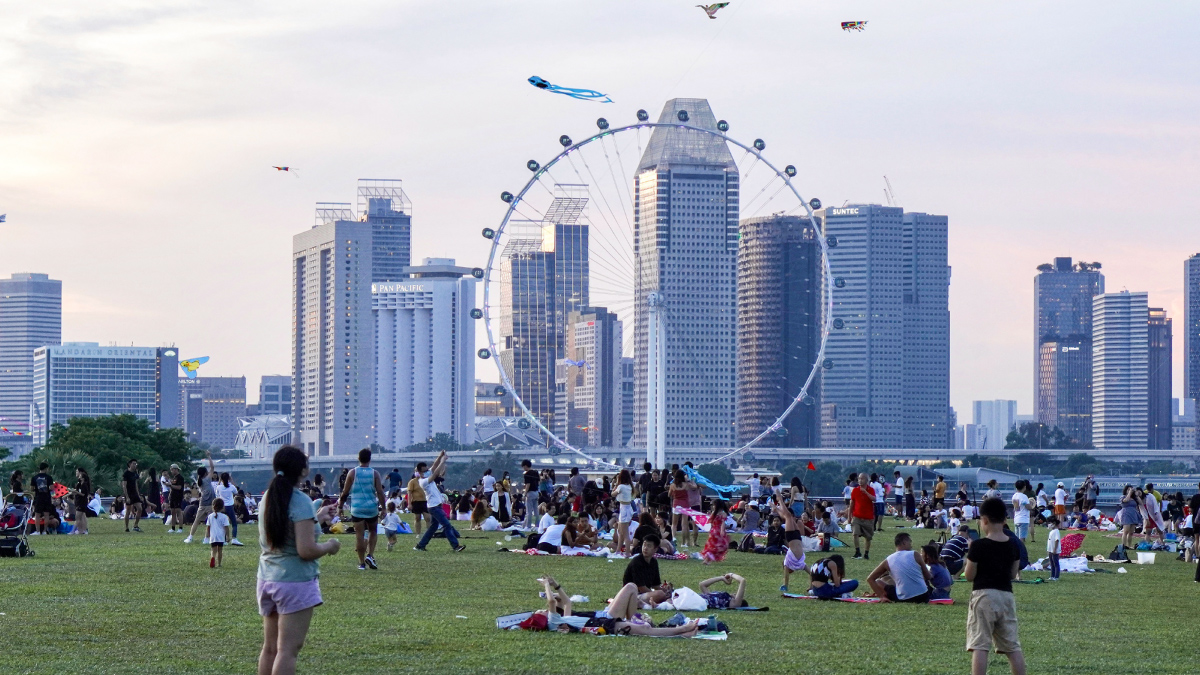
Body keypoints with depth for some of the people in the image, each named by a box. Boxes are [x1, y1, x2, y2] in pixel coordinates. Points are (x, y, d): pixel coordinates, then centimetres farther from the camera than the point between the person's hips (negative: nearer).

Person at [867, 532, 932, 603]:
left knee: (878, 582, 20)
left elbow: (870, 579, 6)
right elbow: (928, 577, 7)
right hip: (923, 597, -1)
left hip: (902, 599, 1)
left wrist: (881, 597, 4)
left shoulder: (888, 561, 2)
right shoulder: (915, 555, -2)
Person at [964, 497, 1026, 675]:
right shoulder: (1013, 546, 5)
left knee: (979, 646, -6)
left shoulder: (978, 546, -11)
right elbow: (1013, 574, 12)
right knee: (1013, 647, 10)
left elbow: (969, 576, -5)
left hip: (984, 595, -5)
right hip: (1006, 595, 5)